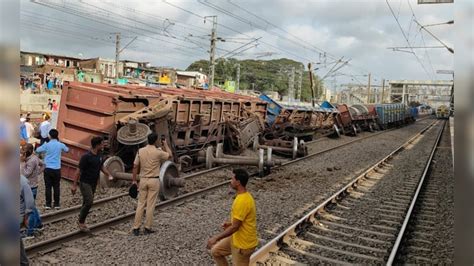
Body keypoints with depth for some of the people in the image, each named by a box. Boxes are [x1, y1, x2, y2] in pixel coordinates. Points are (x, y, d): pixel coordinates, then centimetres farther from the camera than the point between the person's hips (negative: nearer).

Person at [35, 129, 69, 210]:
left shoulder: (46, 145, -7)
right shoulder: (60, 145, -2)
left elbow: (37, 150, 5)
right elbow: (67, 150, 17)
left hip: (48, 169, -1)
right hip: (57, 169, 1)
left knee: (48, 187, 6)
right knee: (56, 187, 8)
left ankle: (48, 204, 10)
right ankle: (56, 204, 13)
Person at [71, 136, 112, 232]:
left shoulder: (100, 155, 3)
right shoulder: (86, 157, -19)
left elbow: (101, 167, 17)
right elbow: (79, 171, -15)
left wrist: (109, 175, 4)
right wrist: (74, 185, -15)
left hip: (93, 183, 7)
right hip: (85, 183, -7)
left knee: (86, 203, 12)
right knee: (89, 202, -14)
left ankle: (81, 221, 23)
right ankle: (81, 223, 0)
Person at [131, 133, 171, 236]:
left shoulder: (140, 151, -1)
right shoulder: (158, 152, -11)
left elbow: (135, 166, 1)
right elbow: (169, 155, 7)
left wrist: (134, 180, 9)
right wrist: (165, 144, 19)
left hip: (143, 180, 4)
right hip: (154, 180, -3)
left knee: (140, 204, 10)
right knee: (150, 205, 4)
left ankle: (136, 227, 11)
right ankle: (147, 228, 10)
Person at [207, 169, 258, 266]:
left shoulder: (242, 201, -30)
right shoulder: (245, 195, 1)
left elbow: (235, 227, -27)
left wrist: (216, 238, -21)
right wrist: (230, 222, 8)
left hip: (243, 243, -10)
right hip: (236, 238, 10)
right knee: (216, 251, 17)